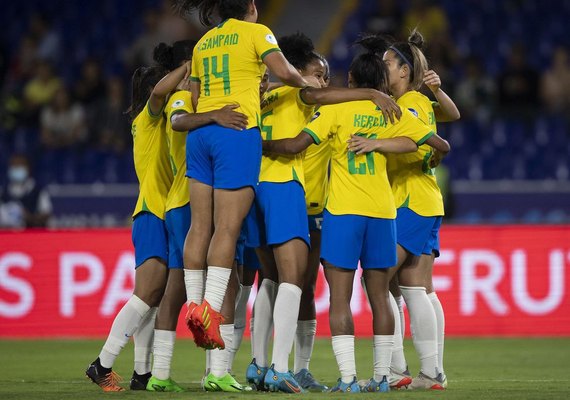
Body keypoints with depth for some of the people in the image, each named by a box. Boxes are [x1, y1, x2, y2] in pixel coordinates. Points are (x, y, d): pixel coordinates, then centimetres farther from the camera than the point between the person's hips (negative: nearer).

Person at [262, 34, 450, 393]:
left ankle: (348, 378, -12)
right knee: (380, 297, 11)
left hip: (343, 212, -3)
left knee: (340, 299, -3)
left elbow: (296, 145, -9)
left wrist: (260, 145, 5)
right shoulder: (395, 114, 7)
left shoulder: (337, 109, -2)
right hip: (382, 213, 3)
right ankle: (382, 377, 11)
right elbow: (441, 145, 7)